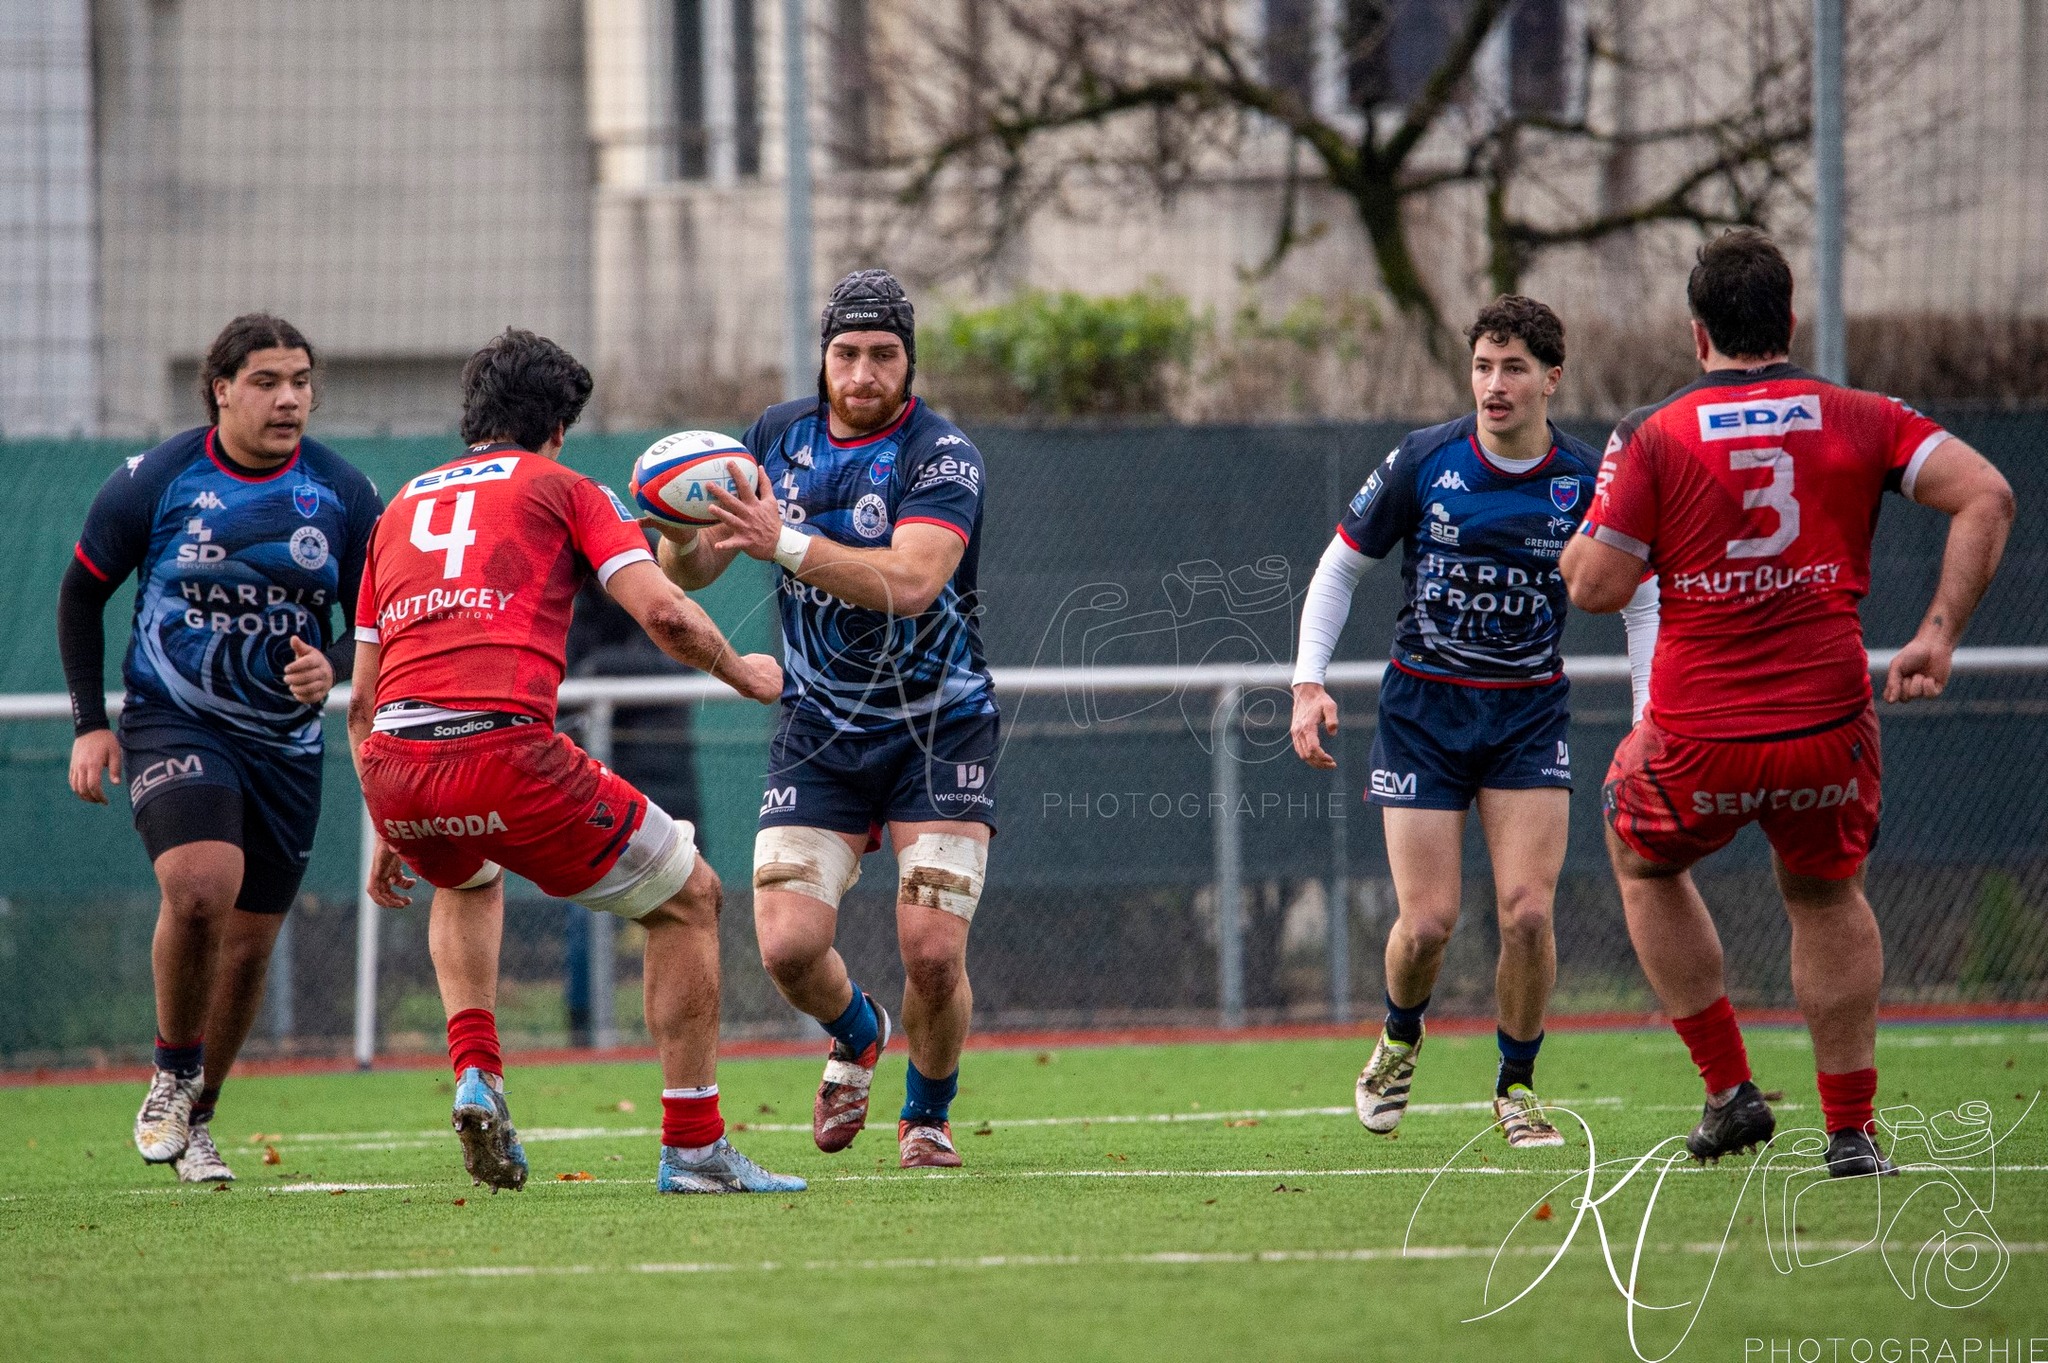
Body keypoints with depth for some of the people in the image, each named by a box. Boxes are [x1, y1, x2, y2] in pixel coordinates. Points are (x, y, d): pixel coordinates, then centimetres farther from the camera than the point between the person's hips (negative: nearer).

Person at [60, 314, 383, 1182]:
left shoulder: (343, 493, -3)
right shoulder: (155, 481, -8)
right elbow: (82, 593, 5)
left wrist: (333, 668, -17)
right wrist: (90, 723, 0)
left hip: (286, 744, 3)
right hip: (172, 725, -3)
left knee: (248, 945, 7)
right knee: (200, 885, -28)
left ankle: (193, 1120, 28)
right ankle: (173, 1073, -5)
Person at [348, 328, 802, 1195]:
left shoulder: (400, 507, 27)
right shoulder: (564, 491, 14)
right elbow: (662, 613, -1)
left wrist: (390, 836, 35)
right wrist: (741, 673, 18)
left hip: (393, 765, 5)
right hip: (504, 749, -5)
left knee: (467, 882, 41)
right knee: (688, 897, 15)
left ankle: (474, 1075, 19)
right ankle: (693, 1148, 11)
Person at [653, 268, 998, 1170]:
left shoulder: (940, 455, -15)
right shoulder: (781, 437, 1)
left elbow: (911, 582, -32)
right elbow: (692, 572, 3)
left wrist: (787, 543, -41)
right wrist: (682, 533, -21)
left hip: (938, 730, -4)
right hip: (821, 729, 4)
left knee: (933, 953, -14)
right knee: (789, 948, -10)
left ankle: (928, 1116, 16)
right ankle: (856, 1035, 26)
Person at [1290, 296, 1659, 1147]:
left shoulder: (1588, 482, -5)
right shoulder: (1422, 463, -9)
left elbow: (1642, 602, 7)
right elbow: (1340, 567, 3)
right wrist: (1309, 683, -7)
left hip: (1529, 714, 1)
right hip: (1423, 709, -1)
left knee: (1527, 911, -13)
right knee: (1428, 921, -7)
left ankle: (1517, 1086, 10)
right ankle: (1400, 1040, 27)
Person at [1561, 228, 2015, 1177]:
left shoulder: (1654, 439, -3)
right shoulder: (1860, 421, 3)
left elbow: (1595, 588, -6)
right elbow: (1986, 497, -7)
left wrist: (1583, 534, 16)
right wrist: (1939, 635, -5)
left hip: (1697, 742, -2)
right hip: (1828, 728, 2)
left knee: (1643, 860, 29)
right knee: (1825, 895, 27)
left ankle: (1729, 1089, 22)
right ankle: (1849, 1129, 21)